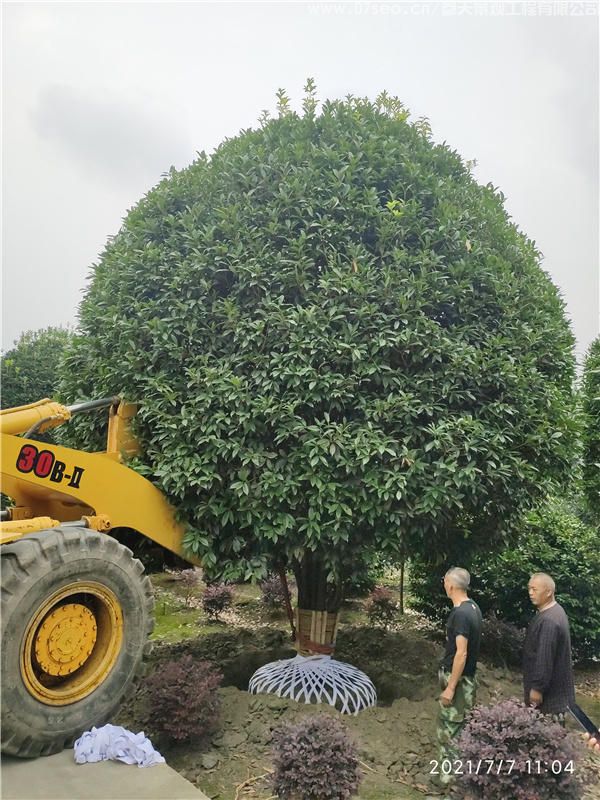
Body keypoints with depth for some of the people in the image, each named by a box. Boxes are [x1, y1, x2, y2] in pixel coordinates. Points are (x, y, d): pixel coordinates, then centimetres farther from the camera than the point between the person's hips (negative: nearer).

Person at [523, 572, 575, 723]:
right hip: (555, 685, 10)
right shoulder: (554, 611, 7)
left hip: (550, 690, -10)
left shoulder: (548, 620, -27)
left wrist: (537, 688, -20)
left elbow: (545, 658, -27)